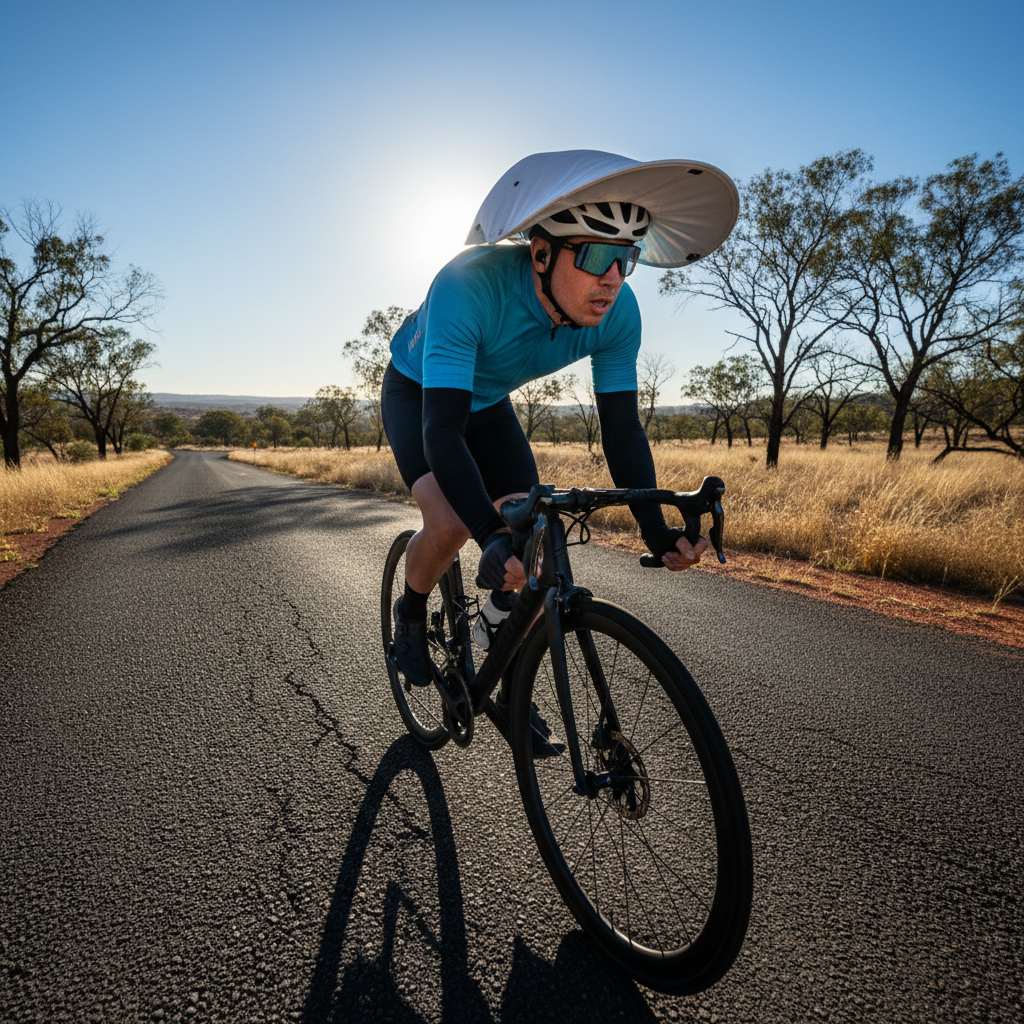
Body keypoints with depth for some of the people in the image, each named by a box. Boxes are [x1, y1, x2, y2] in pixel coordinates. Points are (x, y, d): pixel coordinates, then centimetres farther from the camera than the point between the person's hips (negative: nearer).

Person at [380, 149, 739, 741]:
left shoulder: (618, 313, -27)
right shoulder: (469, 285, -41)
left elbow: (622, 429, -21)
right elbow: (441, 427, -45)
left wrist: (655, 529, -31)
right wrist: (493, 536, -57)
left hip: (489, 402, 4)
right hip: (418, 393, -4)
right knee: (450, 524, -29)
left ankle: (512, 693, 14)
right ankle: (411, 611, 7)